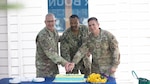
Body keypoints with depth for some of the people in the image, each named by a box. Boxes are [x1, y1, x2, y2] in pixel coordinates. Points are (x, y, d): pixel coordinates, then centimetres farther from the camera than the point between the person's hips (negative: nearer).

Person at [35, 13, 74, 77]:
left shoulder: (55, 31, 3)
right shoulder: (42, 35, -23)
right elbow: (50, 53, -29)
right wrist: (64, 63, -36)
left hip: (54, 65, 8)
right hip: (44, 68, -7)